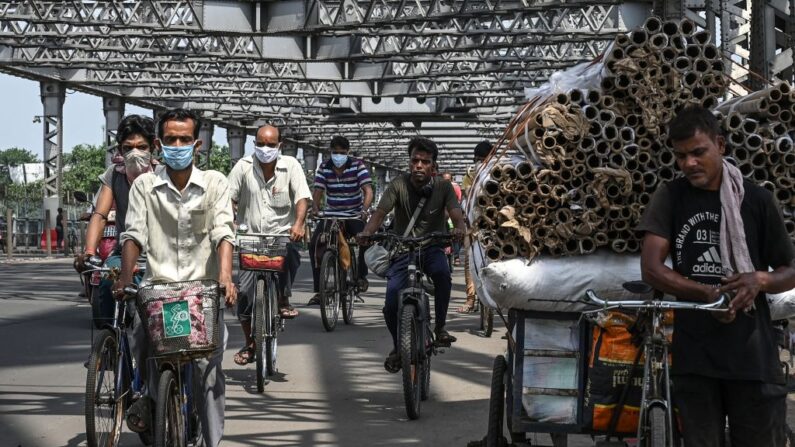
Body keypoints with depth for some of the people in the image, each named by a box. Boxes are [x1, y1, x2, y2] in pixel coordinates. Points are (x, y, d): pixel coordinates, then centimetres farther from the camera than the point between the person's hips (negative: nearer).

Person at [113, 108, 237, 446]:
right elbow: (134, 233, 0)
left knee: (207, 365, -9)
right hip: (159, 285, 1)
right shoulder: (145, 185, 7)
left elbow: (223, 232, -4)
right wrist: (125, 277, -15)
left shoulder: (215, 183, 5)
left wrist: (225, 277, -19)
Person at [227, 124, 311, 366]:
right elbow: (229, 198, -2)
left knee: (290, 255, -35)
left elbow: (302, 197, -8)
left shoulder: (290, 165, -1)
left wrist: (299, 224, -26)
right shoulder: (244, 166, 0)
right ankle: (249, 344, 12)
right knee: (244, 291, -6)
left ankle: (284, 300, -7)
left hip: (282, 235, -1)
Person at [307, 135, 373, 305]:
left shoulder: (357, 166, -8)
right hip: (331, 214, 3)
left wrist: (364, 210, -34)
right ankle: (319, 290, -9)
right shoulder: (324, 168, -1)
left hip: (354, 215, -2)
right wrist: (315, 208, -27)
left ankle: (362, 275, -4)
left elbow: (368, 191, -16)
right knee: (314, 244, -15)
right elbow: (318, 191, -6)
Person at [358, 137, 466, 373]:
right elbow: (380, 212, -18)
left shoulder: (443, 187, -7)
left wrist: (459, 228, -44)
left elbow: (456, 213, -20)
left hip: (432, 247, 0)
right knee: (391, 306, -11)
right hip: (403, 249, 1)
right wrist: (366, 232, -40)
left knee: (442, 272, -36)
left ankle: (440, 327, -19)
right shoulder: (398, 185, -9)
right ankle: (397, 347, 19)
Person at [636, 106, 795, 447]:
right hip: (693, 357, 1)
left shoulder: (756, 200, 1)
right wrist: (707, 293, -17)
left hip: (752, 356, -1)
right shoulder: (670, 198, 4)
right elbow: (651, 268, -4)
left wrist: (761, 280, -16)